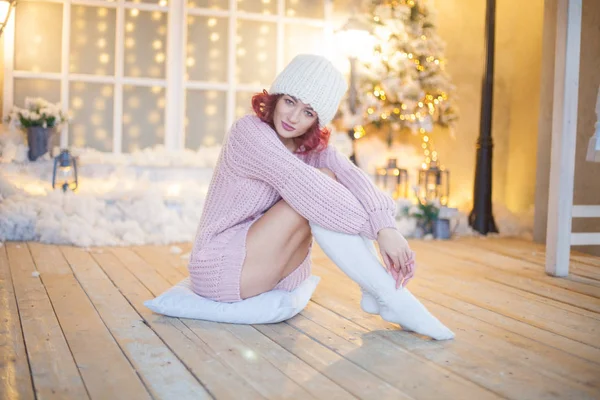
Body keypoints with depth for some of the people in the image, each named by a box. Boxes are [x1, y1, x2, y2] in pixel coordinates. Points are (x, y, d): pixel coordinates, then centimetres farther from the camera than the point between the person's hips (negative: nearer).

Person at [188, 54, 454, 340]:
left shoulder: (314, 144, 2)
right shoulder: (248, 132, -16)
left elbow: (351, 176, -17)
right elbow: (303, 184, -28)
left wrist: (386, 228, -36)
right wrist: (376, 229, -29)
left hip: (275, 271, 6)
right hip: (221, 267, -6)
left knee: (329, 183, -16)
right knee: (318, 186, -26)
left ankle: (375, 291, -19)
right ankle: (391, 296, -25)